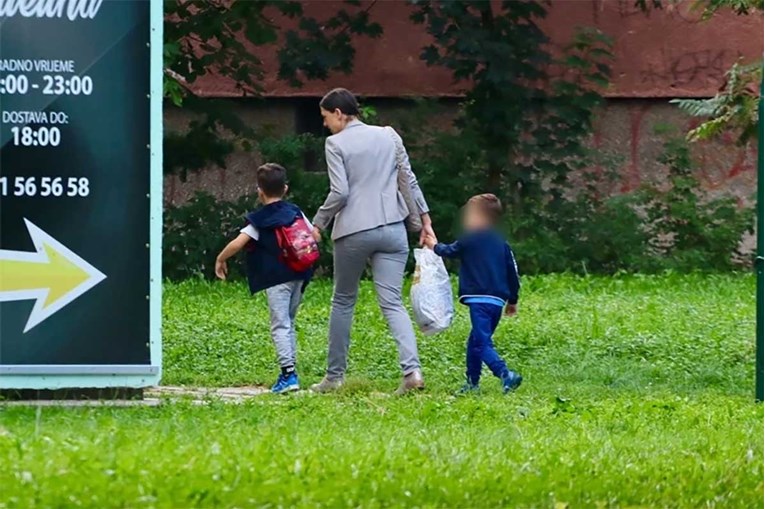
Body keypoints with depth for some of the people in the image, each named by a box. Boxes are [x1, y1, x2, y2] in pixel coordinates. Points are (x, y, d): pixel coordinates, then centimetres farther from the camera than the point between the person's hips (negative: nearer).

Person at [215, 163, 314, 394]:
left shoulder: (259, 221, -7)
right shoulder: (295, 212, 8)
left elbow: (237, 243, -16)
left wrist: (220, 259, -1)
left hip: (276, 278, -6)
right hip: (298, 276, 6)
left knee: (280, 325, -6)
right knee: (289, 323, 16)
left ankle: (288, 372, -17)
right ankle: (290, 370, 16)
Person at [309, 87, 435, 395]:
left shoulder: (336, 144, -3)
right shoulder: (389, 136, 11)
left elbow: (339, 193, -11)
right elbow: (409, 181, 11)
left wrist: (318, 225, 0)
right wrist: (425, 219, 17)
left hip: (354, 232, -4)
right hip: (392, 230, 4)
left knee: (343, 301, 13)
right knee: (392, 303, -3)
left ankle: (335, 375, 18)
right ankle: (412, 369, -22)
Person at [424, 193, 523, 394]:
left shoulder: (470, 240, -4)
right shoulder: (502, 243, 14)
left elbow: (449, 251, 13)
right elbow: (513, 273, 15)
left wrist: (434, 245, 34)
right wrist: (512, 300, 25)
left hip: (479, 299, -8)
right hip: (498, 300, 8)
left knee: (482, 343, -12)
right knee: (476, 341, 20)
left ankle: (506, 375, -30)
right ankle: (472, 381, 24)